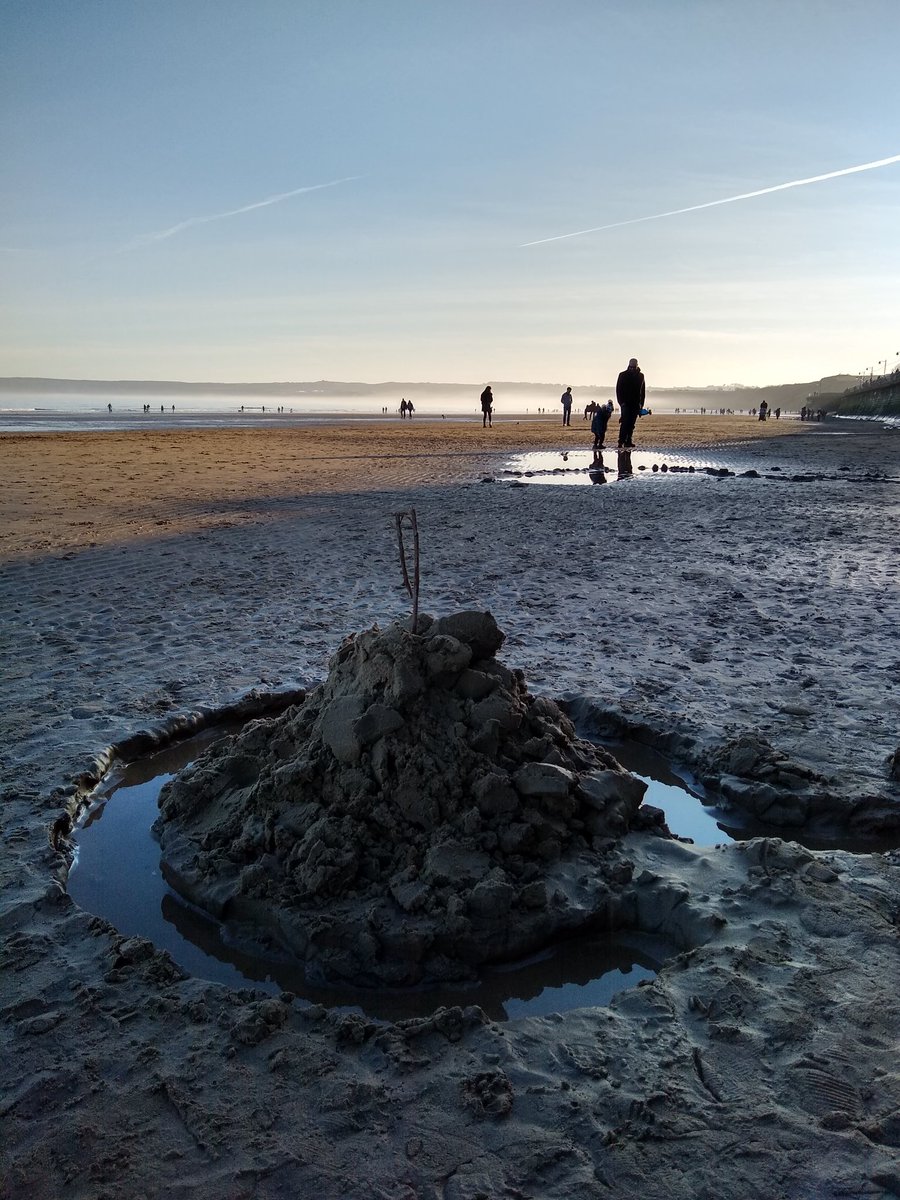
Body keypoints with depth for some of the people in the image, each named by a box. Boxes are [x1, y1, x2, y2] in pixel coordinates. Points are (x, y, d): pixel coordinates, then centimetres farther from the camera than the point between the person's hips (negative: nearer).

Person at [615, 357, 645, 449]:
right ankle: (621, 442, -16)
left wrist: (641, 403, 5)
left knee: (631, 424, 2)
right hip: (625, 403, -3)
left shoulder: (640, 376, 10)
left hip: (636, 404, 3)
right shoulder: (623, 375, 0)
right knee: (625, 422, -14)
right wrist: (621, 402, -11)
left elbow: (643, 390, 14)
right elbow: (618, 389, -1)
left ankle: (628, 442, 5)